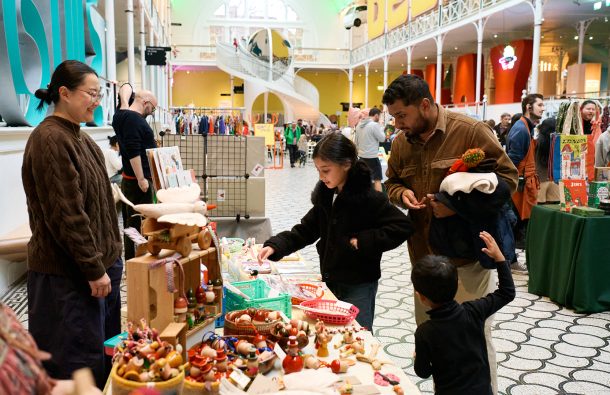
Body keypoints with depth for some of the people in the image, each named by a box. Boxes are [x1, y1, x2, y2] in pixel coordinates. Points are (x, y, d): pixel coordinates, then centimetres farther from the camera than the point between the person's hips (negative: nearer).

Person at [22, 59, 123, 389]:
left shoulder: (80, 139, 12)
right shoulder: (49, 140, -16)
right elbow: (65, 214, -20)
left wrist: (108, 259, 15)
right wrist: (94, 269, -17)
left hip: (100, 263, 9)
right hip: (68, 274, -9)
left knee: (106, 352, 16)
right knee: (80, 362, 2)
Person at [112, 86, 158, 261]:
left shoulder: (124, 115, 10)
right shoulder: (133, 119, -16)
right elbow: (133, 152, -22)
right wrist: (141, 179, -22)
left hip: (131, 179, 10)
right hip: (137, 180, -10)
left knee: (131, 222, 13)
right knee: (138, 223, -8)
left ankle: (130, 262, 20)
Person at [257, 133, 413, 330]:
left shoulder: (368, 198, -19)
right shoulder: (325, 196, 3)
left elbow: (402, 227, -21)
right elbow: (306, 230, 6)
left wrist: (363, 241, -22)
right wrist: (275, 246, -8)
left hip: (359, 286, -7)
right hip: (330, 281, 7)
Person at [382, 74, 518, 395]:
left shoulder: (470, 131, -11)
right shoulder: (400, 142, 6)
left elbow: (507, 177, -10)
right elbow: (391, 183, 19)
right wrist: (401, 193, -5)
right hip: (424, 256, 6)